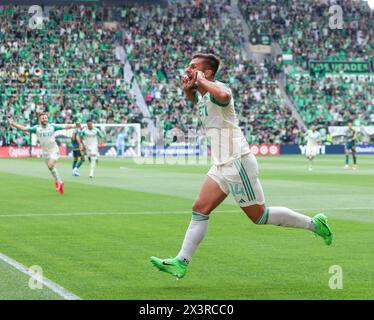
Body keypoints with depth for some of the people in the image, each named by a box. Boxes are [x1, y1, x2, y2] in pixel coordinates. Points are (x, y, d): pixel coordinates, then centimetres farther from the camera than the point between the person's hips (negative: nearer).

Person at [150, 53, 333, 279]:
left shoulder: (217, 88, -15)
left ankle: (314, 224, 11)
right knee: (200, 210, 1)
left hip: (238, 163, -9)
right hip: (222, 166, 9)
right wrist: (188, 89, 15)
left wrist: (201, 80, -25)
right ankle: (181, 263, 1)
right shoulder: (202, 96, 12)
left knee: (259, 216, -2)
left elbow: (223, 96, -42)